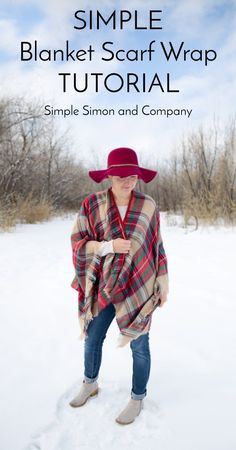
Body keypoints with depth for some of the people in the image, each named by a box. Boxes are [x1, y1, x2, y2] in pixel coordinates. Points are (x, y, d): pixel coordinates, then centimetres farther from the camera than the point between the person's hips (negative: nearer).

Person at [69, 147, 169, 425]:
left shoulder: (148, 205, -6)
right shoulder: (91, 204, -7)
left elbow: (157, 246, 1)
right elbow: (77, 242, -6)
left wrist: (164, 282, 1)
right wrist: (108, 246, -22)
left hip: (139, 286, -1)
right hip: (103, 287, 2)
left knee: (139, 345, 10)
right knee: (92, 340, 18)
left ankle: (138, 399, 35)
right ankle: (90, 384, 47)